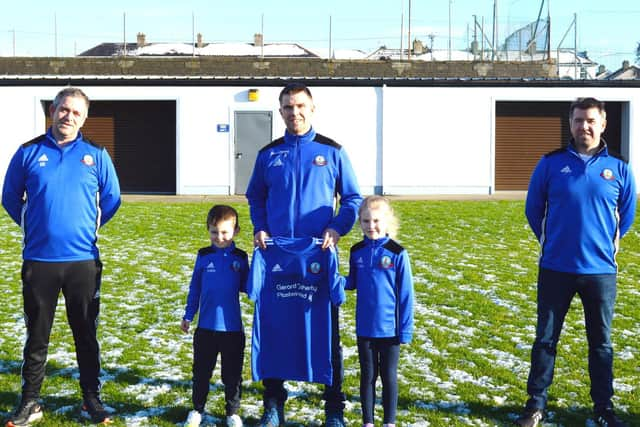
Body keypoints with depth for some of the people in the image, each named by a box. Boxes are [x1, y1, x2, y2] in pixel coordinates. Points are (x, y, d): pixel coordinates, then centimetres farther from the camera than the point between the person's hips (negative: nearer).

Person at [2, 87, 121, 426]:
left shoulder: (96, 155, 2)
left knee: (86, 334, 9)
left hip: (84, 260, 0)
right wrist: (34, 227, 10)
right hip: (38, 260, 0)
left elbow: (111, 199, 11)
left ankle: (91, 399, 21)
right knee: (37, 335, 9)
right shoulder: (29, 152, 1)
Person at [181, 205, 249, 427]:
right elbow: (195, 288, 7)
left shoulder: (240, 258, 0)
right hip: (206, 327, 1)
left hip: (232, 328, -1)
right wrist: (188, 316, 7)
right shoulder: (204, 256, 1)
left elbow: (246, 287, 4)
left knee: (232, 374, 9)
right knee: (201, 372, 12)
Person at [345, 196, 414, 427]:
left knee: (389, 375, 10)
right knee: (368, 375, 13)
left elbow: (406, 293, -8)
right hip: (365, 328, 3)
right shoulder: (357, 251, 0)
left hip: (389, 328, -3)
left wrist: (406, 329, -8)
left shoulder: (397, 253, -11)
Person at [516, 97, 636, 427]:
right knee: (545, 338, 8)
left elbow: (627, 214, 13)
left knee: (601, 342, 11)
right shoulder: (550, 163, -2)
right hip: (555, 269, 0)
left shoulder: (618, 169, 0)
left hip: (601, 270, 0)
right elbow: (533, 209, 9)